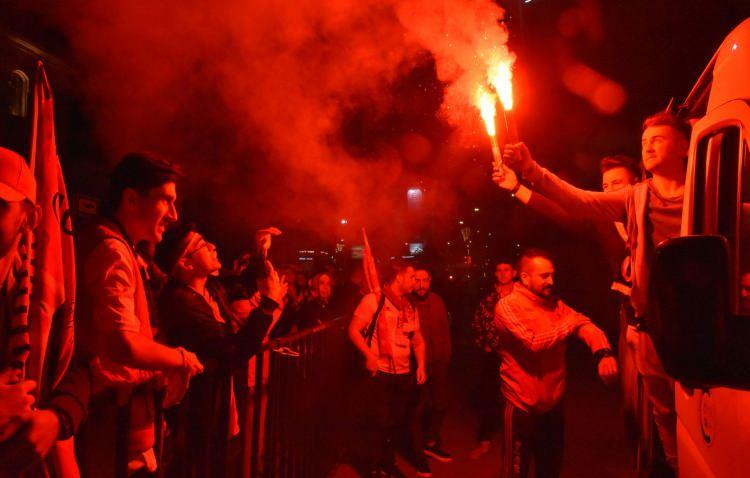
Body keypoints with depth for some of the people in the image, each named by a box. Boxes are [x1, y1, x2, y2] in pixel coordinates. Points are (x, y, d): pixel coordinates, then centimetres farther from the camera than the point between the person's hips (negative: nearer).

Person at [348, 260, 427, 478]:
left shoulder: (410, 306, 10)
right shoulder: (374, 299, -9)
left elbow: (417, 339, 17)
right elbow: (353, 330, -11)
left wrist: (421, 365, 4)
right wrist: (369, 355, -22)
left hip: (404, 374, 6)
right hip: (379, 373, -6)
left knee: (395, 422, 15)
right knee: (377, 423, 2)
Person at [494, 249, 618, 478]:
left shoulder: (555, 304, 7)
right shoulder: (507, 305, -14)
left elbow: (587, 325, -5)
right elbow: (534, 342, -25)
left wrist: (604, 352, -26)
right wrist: (571, 323, -13)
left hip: (553, 403, 6)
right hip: (522, 406, -6)